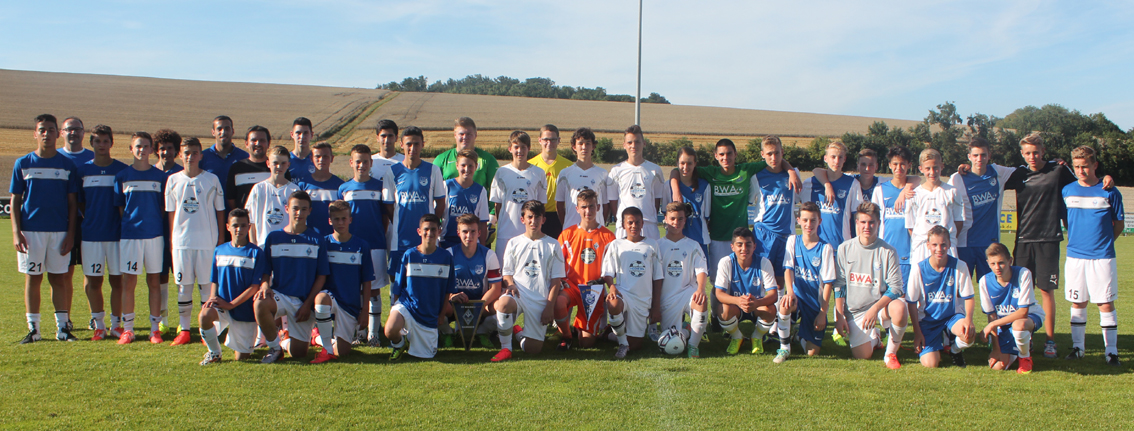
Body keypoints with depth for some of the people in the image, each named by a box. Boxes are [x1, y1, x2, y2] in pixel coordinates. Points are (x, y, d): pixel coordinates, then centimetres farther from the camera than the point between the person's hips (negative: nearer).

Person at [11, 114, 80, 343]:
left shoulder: (67, 165, 5)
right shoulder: (23, 164, 4)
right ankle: (33, 329, 11)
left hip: (60, 230, 0)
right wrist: (16, 232, -5)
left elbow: (72, 202, 6)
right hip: (31, 230, 0)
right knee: (33, 278, 4)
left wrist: (70, 233, 0)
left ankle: (62, 327, 10)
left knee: (57, 278, 5)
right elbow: (15, 201, 4)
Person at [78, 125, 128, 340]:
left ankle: (116, 324, 11)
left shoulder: (122, 170, 3)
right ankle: (99, 325, 13)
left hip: (116, 233, -1)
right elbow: (79, 203, 13)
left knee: (117, 280, 2)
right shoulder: (83, 170, 6)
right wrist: (88, 221, 5)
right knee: (93, 280, 3)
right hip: (91, 234, 1)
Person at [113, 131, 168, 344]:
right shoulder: (122, 176, 6)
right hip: (130, 235, 0)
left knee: (154, 281, 4)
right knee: (128, 282, 1)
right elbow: (119, 207, 9)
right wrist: (128, 224, 0)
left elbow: (164, 207, 9)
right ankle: (127, 329, 9)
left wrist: (159, 226, 1)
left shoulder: (160, 176, 6)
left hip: (154, 234, 0)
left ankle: (155, 328, 11)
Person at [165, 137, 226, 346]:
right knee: (183, 285, 6)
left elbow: (219, 210, 6)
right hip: (182, 240, 2)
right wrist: (171, 237, 7)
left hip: (208, 240, -1)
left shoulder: (211, 179, 3)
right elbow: (171, 211, 11)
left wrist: (221, 236, 2)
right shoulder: (173, 180, 7)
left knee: (208, 285, 1)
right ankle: (183, 330, 13)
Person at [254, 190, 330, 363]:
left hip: (304, 302, 0)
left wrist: (308, 304, -8)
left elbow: (321, 276, 2)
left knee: (298, 353, -4)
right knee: (260, 304, -35)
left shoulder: (317, 241, 3)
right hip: (279, 295, 0)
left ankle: (287, 337, 34)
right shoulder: (273, 238, 5)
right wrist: (265, 286, -16)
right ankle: (275, 347, -9)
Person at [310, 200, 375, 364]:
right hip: (330, 296, -1)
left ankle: (320, 338, 31)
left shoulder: (361, 246, 2)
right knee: (321, 298, -39)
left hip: (351, 305, 1)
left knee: (341, 352, -5)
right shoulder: (323, 243, 0)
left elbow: (367, 282, 3)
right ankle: (327, 349, -22)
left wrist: (365, 310, -1)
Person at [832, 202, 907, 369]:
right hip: (854, 311, 1)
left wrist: (875, 308, -23)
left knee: (900, 308, -36)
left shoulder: (887, 251, -6)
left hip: (881, 304, -1)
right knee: (862, 355, -13)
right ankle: (874, 336, 26)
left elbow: (895, 287, -9)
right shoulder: (844, 249, 0)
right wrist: (839, 316, -1)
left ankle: (891, 353, -10)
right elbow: (839, 285, 4)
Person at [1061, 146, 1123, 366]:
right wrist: (1076, 237, 7)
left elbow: (1119, 224, 5)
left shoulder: (1109, 192, -2)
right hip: (1075, 255, 3)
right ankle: (1078, 346, 20)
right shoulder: (1067, 191, 5)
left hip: (1102, 256, -2)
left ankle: (1111, 351, 7)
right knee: (1077, 302, 9)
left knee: (1106, 303, 0)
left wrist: (1103, 240, -1)